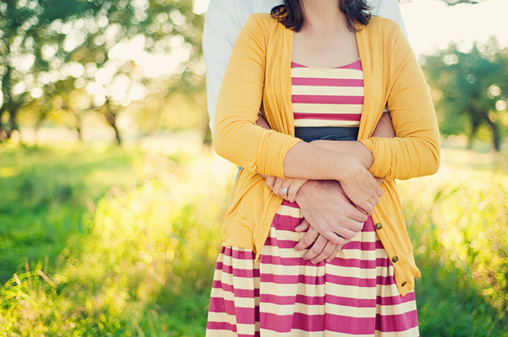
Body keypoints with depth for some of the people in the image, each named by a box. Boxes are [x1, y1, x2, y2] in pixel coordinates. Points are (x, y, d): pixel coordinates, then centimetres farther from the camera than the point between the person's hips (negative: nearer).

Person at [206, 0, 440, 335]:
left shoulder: (386, 36, 7)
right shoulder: (261, 31, 3)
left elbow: (427, 150, 1)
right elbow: (230, 135, -12)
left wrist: (332, 149, -13)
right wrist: (342, 168, -16)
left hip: (363, 238, 1)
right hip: (274, 237, -1)